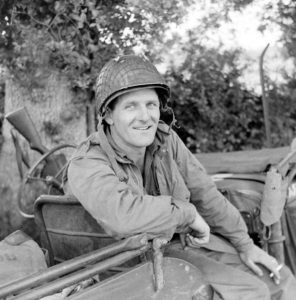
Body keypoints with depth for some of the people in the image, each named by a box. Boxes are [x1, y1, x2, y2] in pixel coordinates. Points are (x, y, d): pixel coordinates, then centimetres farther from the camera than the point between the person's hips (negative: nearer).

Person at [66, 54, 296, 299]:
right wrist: (189, 213, -30)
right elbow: (124, 215, -45)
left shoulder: (164, 138, -9)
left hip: (188, 238, 6)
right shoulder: (86, 166, -26)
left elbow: (203, 192, 0)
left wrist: (245, 245, 2)